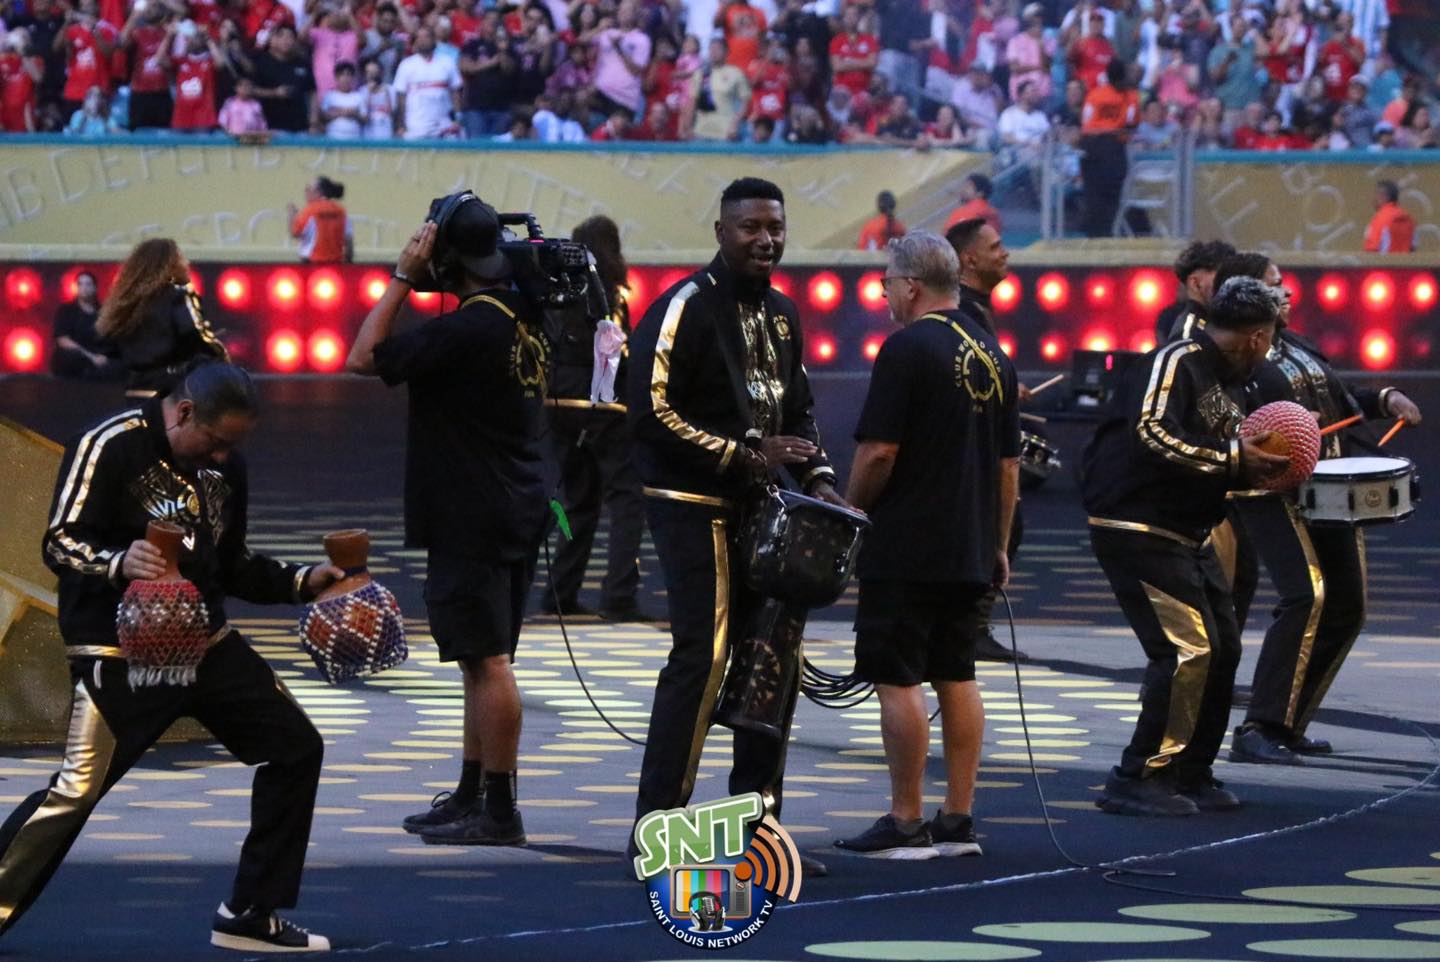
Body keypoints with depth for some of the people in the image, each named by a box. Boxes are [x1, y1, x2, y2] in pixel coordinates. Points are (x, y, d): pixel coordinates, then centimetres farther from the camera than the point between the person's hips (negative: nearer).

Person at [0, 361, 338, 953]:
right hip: (120, 654, -8)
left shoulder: (224, 464, 11)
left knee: (295, 748, 6)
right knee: (78, 789, -16)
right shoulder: (111, 448, -12)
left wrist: (302, 582, 8)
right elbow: (61, 543, -18)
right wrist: (119, 563, -37)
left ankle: (249, 915, 13)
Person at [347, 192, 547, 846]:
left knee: (486, 661, -8)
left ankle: (499, 811, -7)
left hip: (471, 520, -10)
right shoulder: (524, 317, 8)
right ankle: (471, 795, 24)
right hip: (516, 514, 10)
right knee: (485, 662, 16)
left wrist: (401, 279, -10)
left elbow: (365, 358, -17)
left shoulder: (469, 327, -19)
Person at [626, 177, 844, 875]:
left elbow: (798, 410, 26)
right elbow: (652, 413, -17)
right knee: (702, 656, -13)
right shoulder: (685, 307, -11)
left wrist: (816, 476, 8)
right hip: (697, 508, -8)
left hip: (762, 507, 8)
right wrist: (744, 454, -18)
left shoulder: (781, 313, 16)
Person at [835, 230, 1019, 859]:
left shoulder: (907, 348, -12)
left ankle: (907, 824, -4)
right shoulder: (992, 354, 12)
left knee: (898, 678, -4)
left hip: (905, 548, -8)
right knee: (957, 676, 12)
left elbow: (878, 453, -15)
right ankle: (959, 820, 12)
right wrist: (998, 544, 21)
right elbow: (1009, 465, 15)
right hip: (970, 550, 8)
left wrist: (849, 517, -1)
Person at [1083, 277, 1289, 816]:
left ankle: (1190, 775, 21)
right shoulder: (1176, 363, -14)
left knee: (1223, 647, 11)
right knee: (1187, 650, -16)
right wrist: (1233, 459, -23)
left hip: (1186, 536, 10)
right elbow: (1152, 435, -29)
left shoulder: (1231, 386, 16)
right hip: (1136, 529, -10)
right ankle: (1137, 781, -11)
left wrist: (1259, 466, 5)